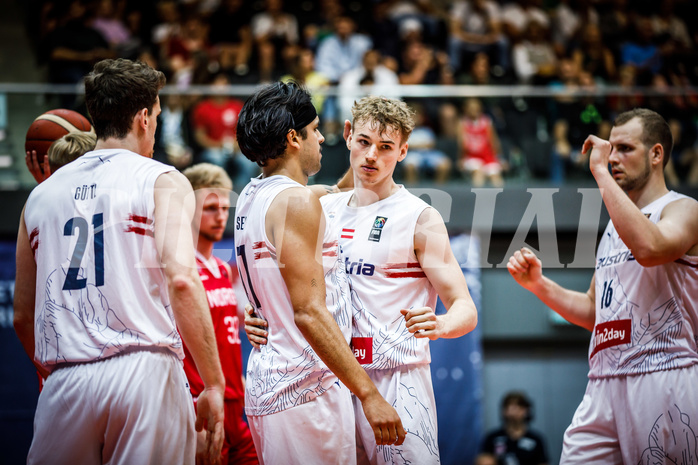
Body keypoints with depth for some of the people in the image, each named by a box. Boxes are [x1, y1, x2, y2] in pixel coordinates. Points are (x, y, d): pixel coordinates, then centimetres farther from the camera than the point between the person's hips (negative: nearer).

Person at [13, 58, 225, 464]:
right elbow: (181, 278, -13)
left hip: (65, 384, 4)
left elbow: (22, 315, 20)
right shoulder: (163, 182, 2)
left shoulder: (42, 194, 17)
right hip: (144, 371, -4)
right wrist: (214, 385, -9)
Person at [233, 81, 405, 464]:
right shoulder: (296, 201, -14)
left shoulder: (251, 197, 13)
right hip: (305, 388, -10)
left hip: (265, 386, 10)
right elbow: (309, 312, -20)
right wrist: (368, 394, -22)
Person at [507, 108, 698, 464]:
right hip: (605, 386, 7)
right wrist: (538, 284, 10)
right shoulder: (616, 224, 21)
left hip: (664, 381, -7)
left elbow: (649, 248, -28)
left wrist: (600, 173, -20)